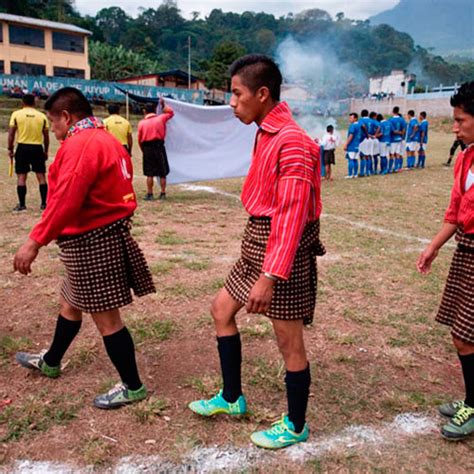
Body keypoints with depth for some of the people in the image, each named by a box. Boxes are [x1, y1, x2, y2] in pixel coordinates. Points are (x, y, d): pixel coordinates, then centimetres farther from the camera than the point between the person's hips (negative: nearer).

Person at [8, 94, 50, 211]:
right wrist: (46, 151, 14)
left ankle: (22, 204, 5)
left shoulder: (16, 114, -1)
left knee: (21, 176, 4)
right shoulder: (42, 116, 3)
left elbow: (11, 134, -3)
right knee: (41, 176, 7)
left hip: (22, 148, -1)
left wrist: (10, 149, 6)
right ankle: (44, 204, 9)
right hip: (38, 148, 1)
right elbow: (46, 136, 5)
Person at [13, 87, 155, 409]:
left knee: (105, 316, -1)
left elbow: (66, 199, -27)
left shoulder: (81, 144, -18)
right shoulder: (105, 139, 14)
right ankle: (50, 362, 45)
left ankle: (132, 387, 12)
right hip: (105, 234, 11)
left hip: (92, 241, -11)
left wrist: (36, 241, -26)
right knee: (70, 302, 25)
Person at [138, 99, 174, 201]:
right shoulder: (161, 118, 0)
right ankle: (163, 193, 9)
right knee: (162, 173, 8)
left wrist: (144, 150, 12)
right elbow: (170, 112, 18)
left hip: (147, 148, 0)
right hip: (159, 146, 0)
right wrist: (163, 104, 27)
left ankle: (149, 194, 6)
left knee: (149, 173, 5)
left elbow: (139, 139, 1)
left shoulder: (142, 123, 1)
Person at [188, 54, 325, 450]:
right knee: (222, 309, 18)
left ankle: (296, 427, 26)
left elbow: (291, 215, -26)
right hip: (258, 240, 10)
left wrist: (270, 276, -29)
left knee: (288, 341, 4)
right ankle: (232, 397, 35)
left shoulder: (291, 142, -21)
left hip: (283, 249, -10)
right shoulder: (266, 133, 8)